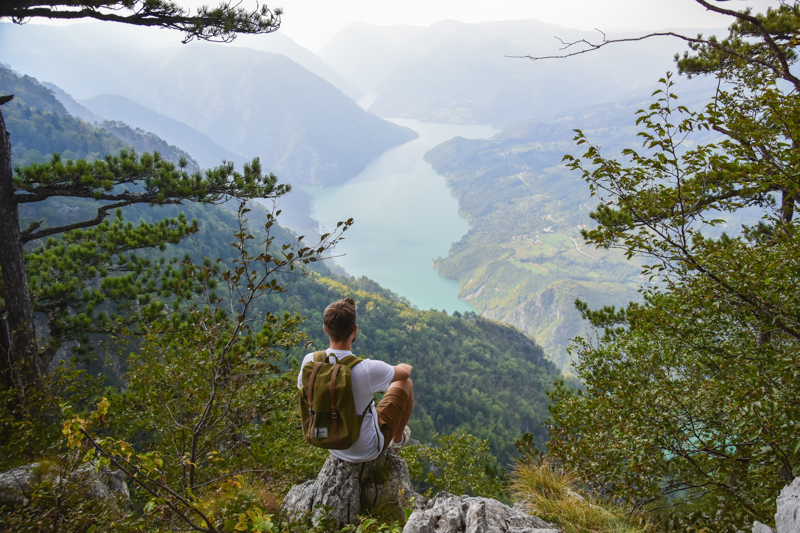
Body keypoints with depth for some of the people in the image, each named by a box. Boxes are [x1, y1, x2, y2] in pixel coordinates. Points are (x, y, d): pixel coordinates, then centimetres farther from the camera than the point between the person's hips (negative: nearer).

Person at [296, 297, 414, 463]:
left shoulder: (310, 361, -21)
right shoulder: (368, 369, -33)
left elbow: (302, 388, 3)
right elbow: (404, 372, -11)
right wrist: (407, 367, 15)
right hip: (366, 451, -4)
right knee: (405, 384, 11)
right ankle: (398, 440, 35)